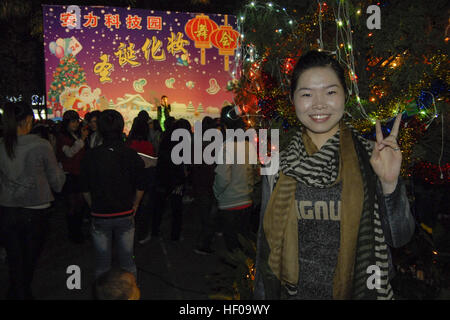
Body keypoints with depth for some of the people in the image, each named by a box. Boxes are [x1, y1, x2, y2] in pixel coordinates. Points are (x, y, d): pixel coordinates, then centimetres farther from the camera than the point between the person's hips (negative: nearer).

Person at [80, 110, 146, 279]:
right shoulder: (131, 155, -9)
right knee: (127, 261, 14)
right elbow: (140, 187, -1)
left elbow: (85, 189, -2)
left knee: (102, 264, 14)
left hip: (99, 216, 0)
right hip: (126, 215, 1)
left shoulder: (91, 156, -10)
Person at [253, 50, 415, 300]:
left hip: (358, 290, 0)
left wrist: (389, 184, -24)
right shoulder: (279, 166, -6)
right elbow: (267, 243, 1)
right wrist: (262, 295, 4)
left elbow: (399, 237, -9)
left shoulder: (370, 158, -10)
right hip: (294, 291, 1)